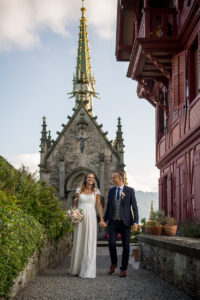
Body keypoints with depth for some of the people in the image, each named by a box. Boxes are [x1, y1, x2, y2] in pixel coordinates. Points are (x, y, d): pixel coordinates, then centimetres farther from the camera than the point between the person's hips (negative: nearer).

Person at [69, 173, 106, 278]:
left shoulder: (96, 191, 6)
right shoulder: (79, 190, 9)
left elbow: (99, 205, 1)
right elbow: (76, 204, 10)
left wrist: (102, 219, -7)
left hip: (91, 218, -2)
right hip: (80, 217, 2)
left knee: (90, 243, -6)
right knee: (78, 242, 7)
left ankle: (88, 271, -5)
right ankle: (76, 268, 20)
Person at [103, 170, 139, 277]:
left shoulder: (130, 190, -1)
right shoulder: (111, 190, 10)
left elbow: (134, 207, -4)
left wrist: (135, 222, -12)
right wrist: (104, 220, 10)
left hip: (125, 222, -2)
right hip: (113, 222, 2)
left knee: (126, 246, 1)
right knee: (111, 243, -9)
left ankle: (123, 269, 14)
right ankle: (113, 263, 16)